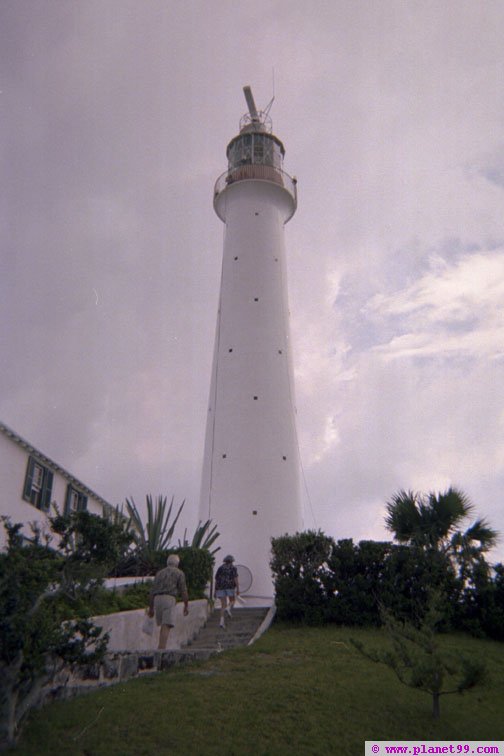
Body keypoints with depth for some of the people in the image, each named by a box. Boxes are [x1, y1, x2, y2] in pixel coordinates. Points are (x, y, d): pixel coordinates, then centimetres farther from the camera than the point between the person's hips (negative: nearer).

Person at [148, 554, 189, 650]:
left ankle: (160, 647, 12)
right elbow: (183, 591, -2)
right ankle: (161, 650, -18)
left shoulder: (159, 573, 21)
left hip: (157, 600, 5)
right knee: (167, 626, -8)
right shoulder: (179, 573, 7)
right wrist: (186, 606, 3)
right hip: (169, 599, -5)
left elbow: (152, 591, 16)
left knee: (163, 625, 19)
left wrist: (151, 608, 18)